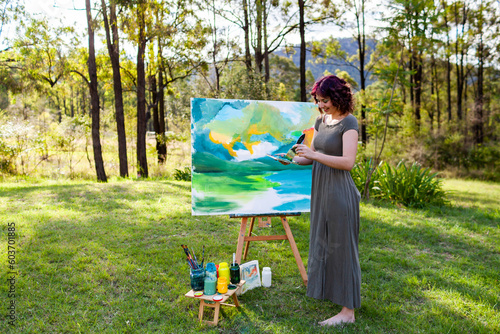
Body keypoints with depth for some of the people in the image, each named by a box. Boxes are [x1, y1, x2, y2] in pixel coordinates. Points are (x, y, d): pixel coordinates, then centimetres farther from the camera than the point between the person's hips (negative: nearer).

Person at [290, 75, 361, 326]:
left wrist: (314, 155, -24)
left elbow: (348, 162, -22)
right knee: (322, 242, 19)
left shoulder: (348, 122, -12)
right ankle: (326, 286, 38)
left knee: (341, 246, -2)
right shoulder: (321, 121, 11)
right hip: (320, 189, 8)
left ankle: (348, 311, 8)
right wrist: (292, 161, -1)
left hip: (339, 192, -8)